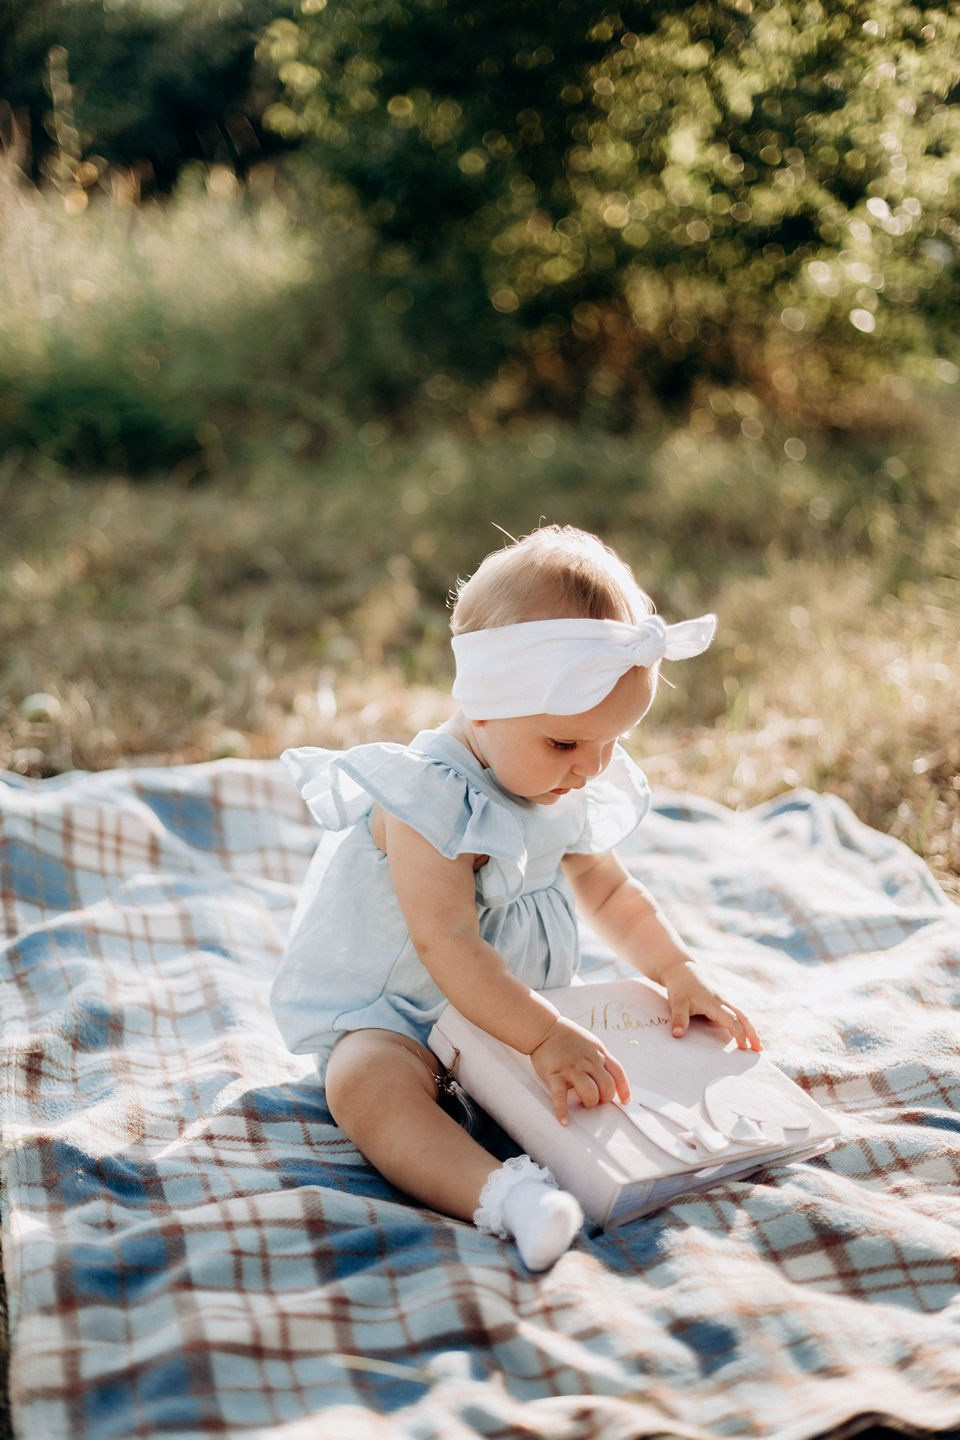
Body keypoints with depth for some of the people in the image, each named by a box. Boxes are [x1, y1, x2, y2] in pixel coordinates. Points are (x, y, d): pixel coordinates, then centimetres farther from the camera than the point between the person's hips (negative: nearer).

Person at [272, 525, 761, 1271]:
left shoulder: (572, 796, 1)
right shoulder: (428, 802, -25)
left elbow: (612, 894, 13)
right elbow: (448, 946, -33)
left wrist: (680, 972, -2)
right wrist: (547, 1038, -40)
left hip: (514, 1002, 9)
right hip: (392, 1014, -8)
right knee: (367, 1082, -38)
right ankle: (502, 1195, -55)